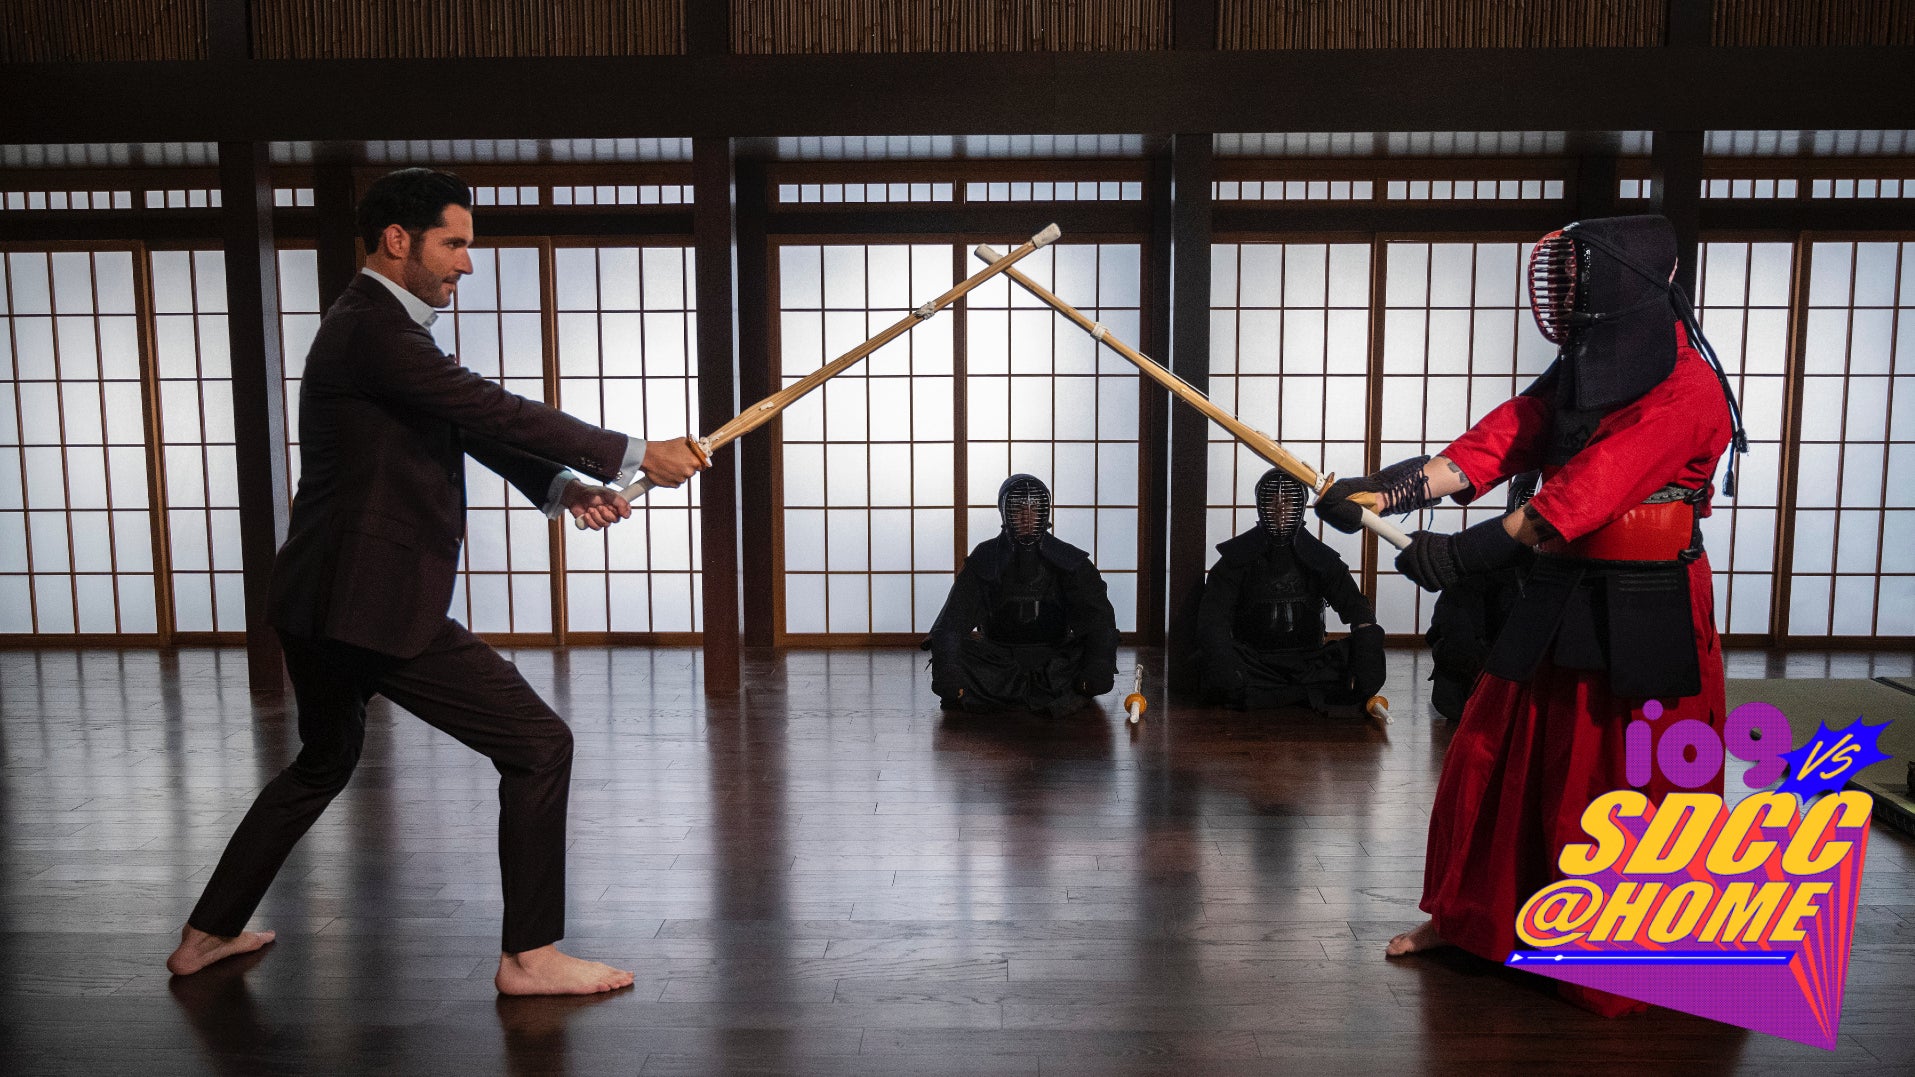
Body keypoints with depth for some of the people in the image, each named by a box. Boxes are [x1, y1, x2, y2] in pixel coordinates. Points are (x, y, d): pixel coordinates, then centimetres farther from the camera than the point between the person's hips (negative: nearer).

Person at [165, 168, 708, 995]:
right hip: (377, 605, -11)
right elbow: (496, 412, -23)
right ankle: (529, 956, 6)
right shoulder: (372, 332, -16)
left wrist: (564, 487, -5)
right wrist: (636, 456, -19)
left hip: (323, 599, 11)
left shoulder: (381, 329, 17)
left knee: (324, 762, 30)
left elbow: (479, 428, 11)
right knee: (539, 746, -5)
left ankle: (207, 935, 42)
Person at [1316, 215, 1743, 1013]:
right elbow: (1486, 449, -6)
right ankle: (1463, 915, 30)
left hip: (1646, 616, -7)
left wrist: (1467, 551, -35)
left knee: (1629, 787, 5)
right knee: (1495, 758, 12)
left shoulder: (1686, 391, -16)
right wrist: (1377, 490, -20)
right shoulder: (1578, 376, 8)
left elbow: (1581, 494, -28)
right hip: (1560, 598, 7)